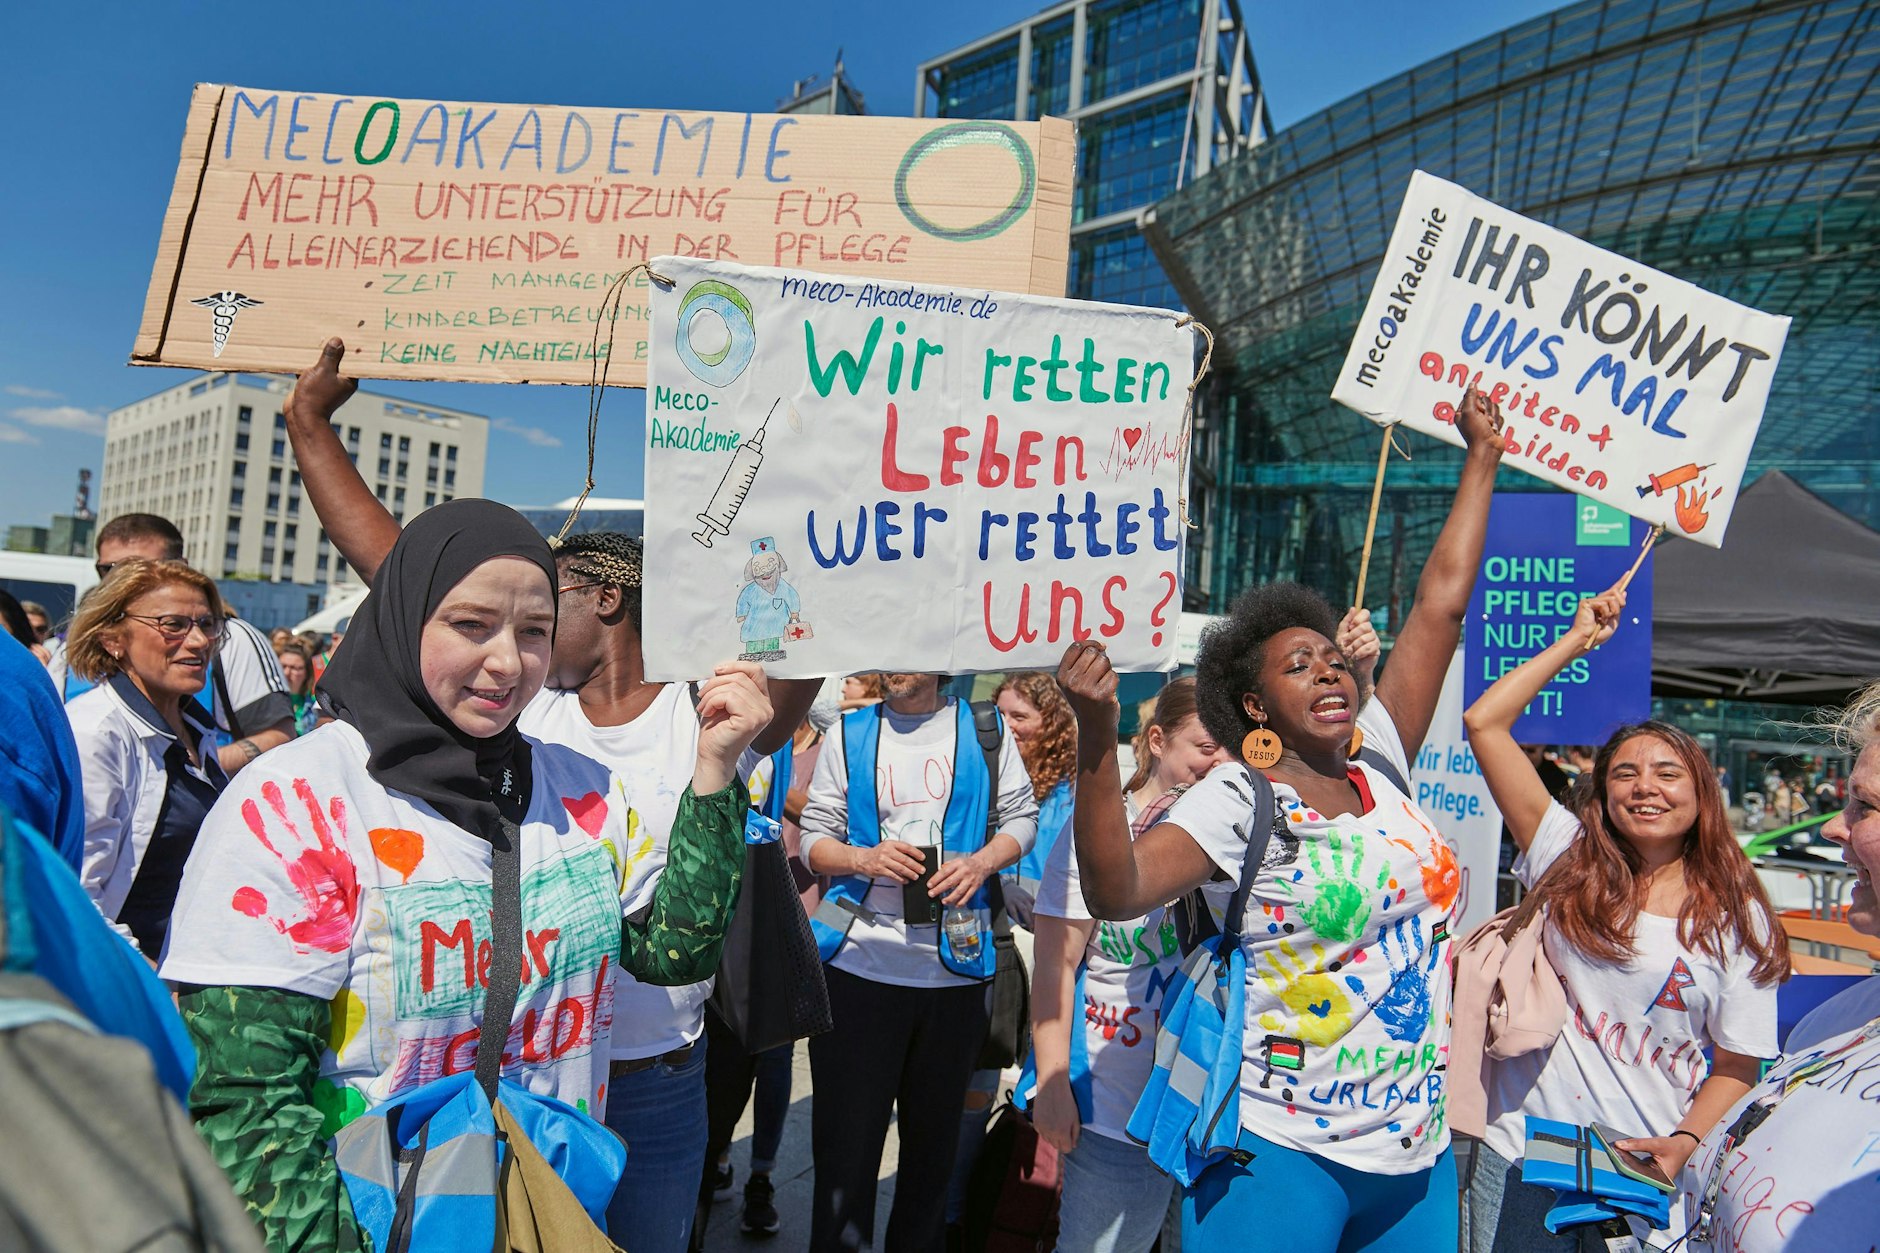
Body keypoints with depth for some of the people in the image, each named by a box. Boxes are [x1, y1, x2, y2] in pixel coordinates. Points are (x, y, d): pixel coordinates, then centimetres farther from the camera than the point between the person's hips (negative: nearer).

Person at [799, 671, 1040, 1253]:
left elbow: (1021, 818, 9)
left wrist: (981, 862, -10)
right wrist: (864, 859, -15)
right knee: (845, 1138, 4)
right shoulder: (849, 734, 5)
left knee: (934, 1134, 16)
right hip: (857, 960, -1)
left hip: (955, 965, 1)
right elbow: (813, 838, 5)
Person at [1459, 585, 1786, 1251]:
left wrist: (1684, 1144, -15)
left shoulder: (1739, 921, 1)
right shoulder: (1570, 860, 0)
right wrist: (1578, 639, 2)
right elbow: (1484, 722, -5)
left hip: (1650, 1175, 0)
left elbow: (1737, 1067, 3)